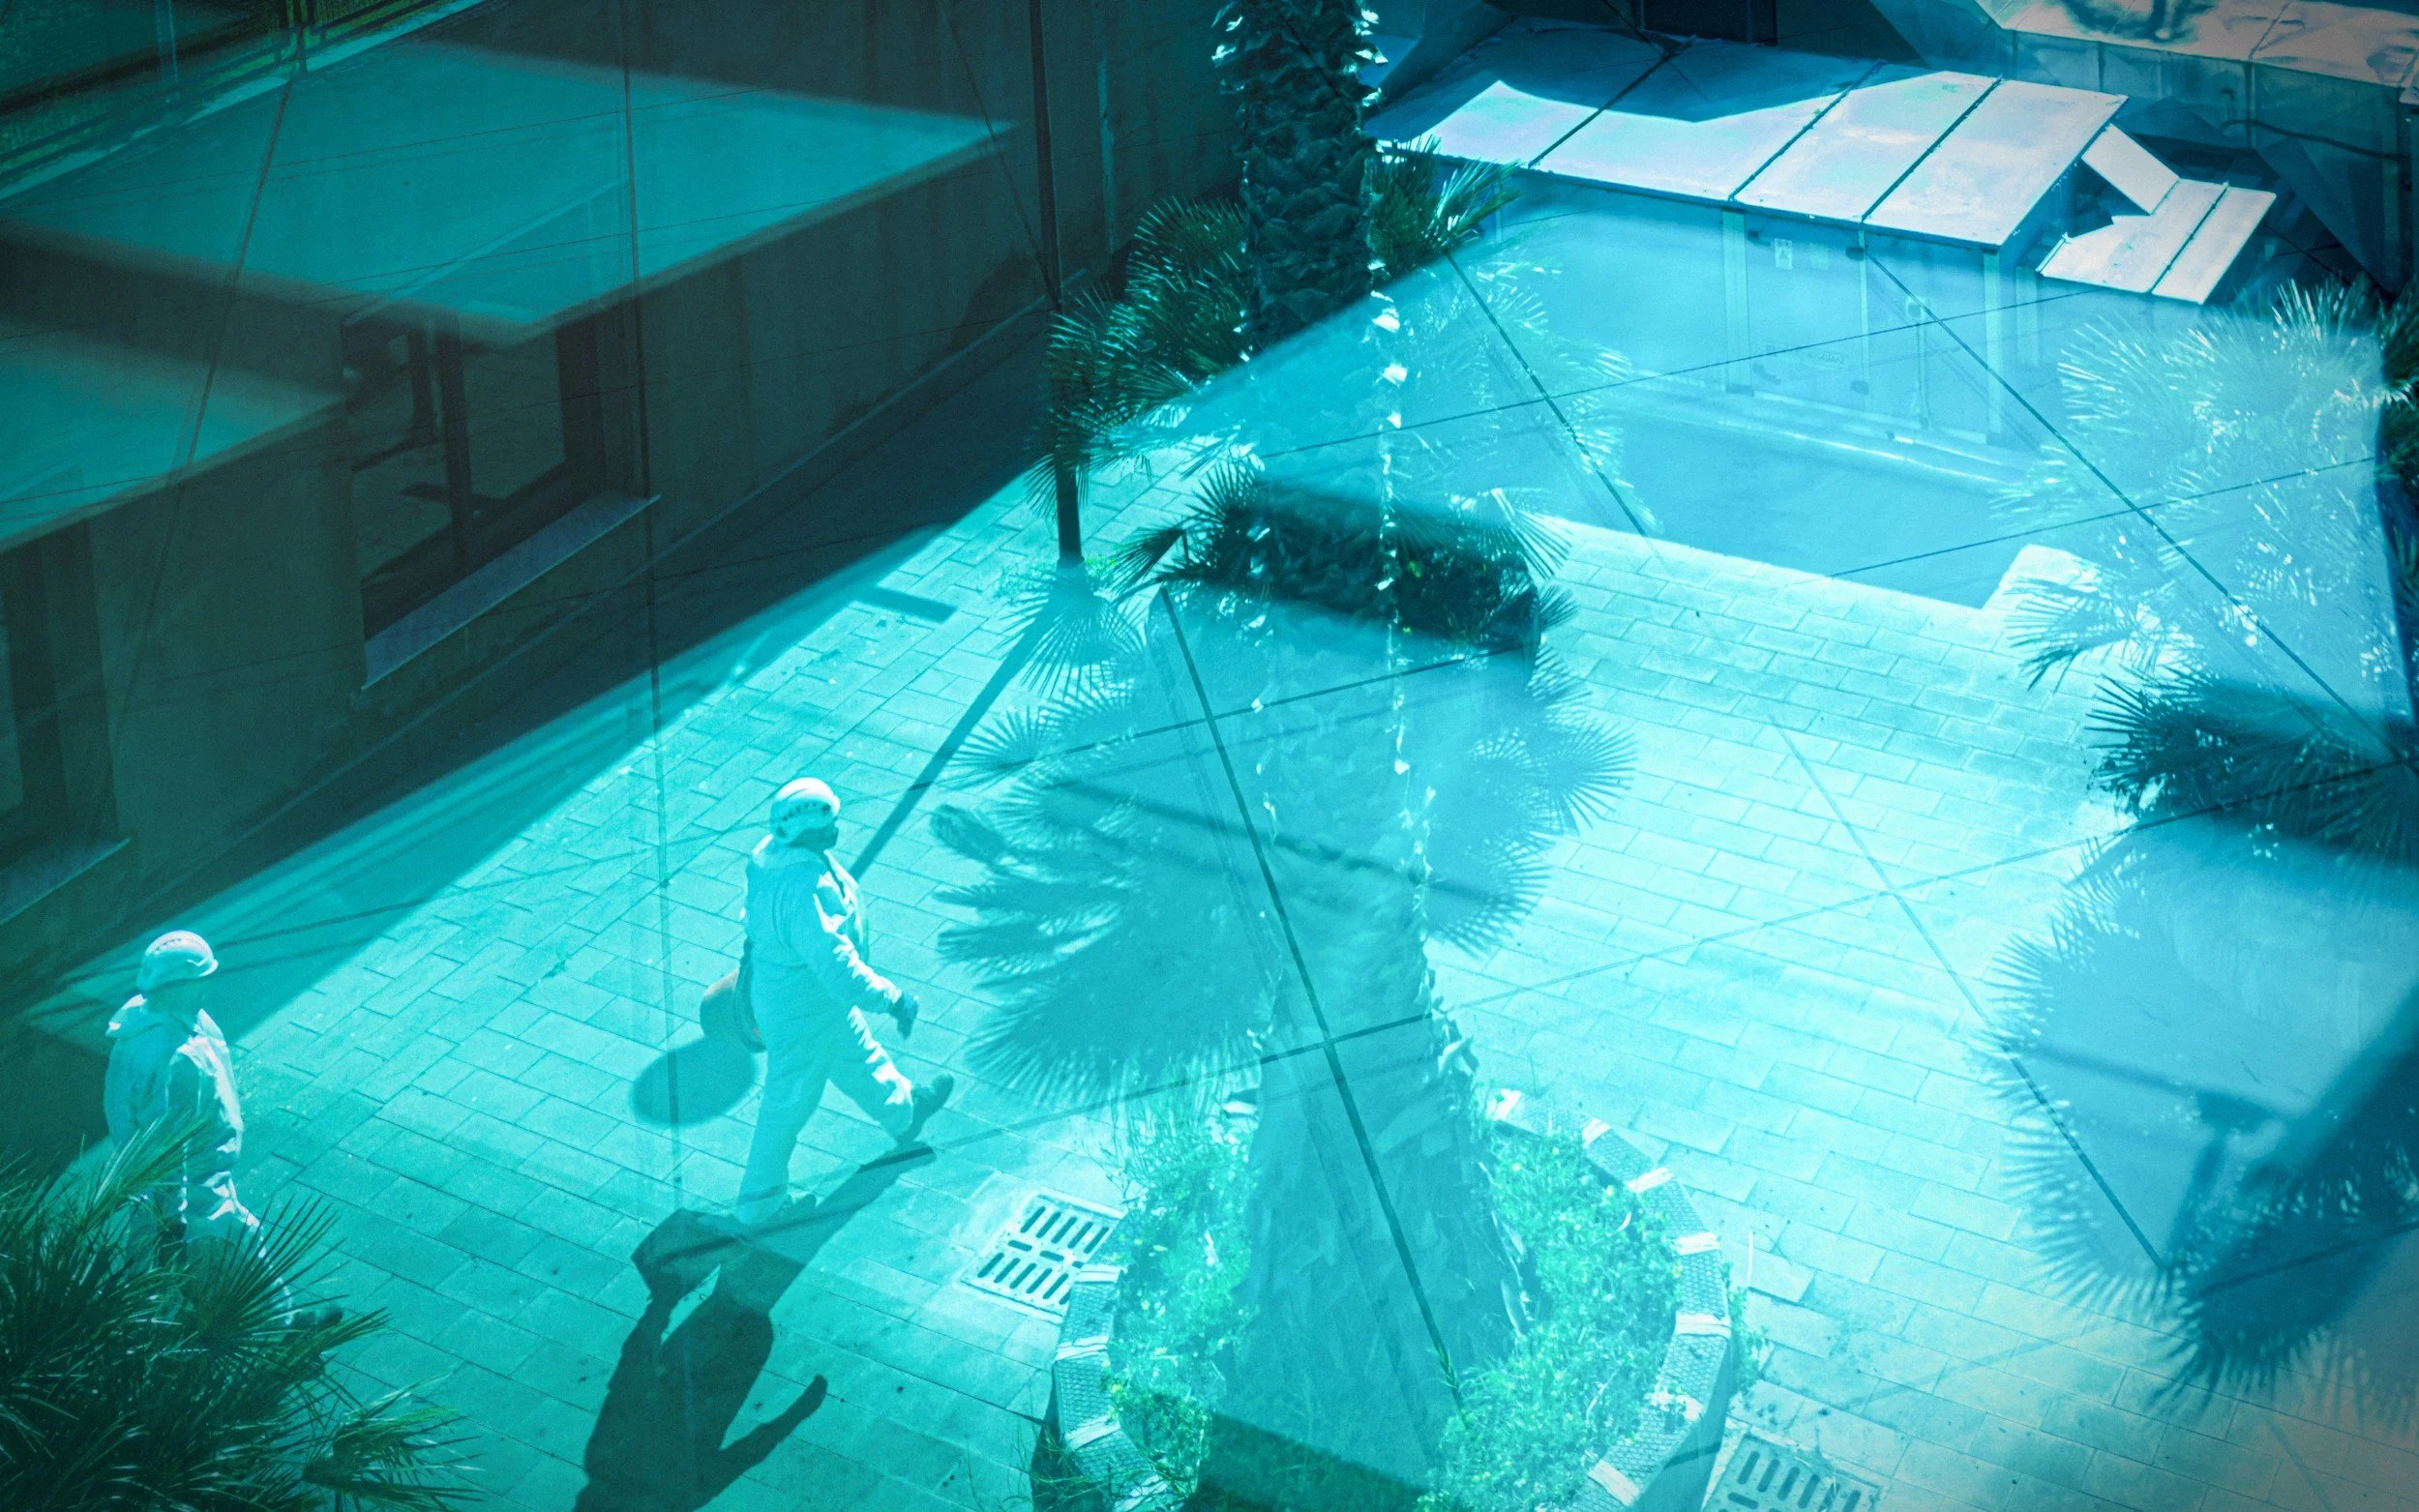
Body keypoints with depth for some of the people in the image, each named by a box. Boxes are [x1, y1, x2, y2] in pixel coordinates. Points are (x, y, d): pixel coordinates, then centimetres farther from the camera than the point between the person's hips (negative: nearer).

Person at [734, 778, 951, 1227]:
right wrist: (892, 997, -29)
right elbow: (838, 968, -39)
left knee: (858, 1056, 31)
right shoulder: (803, 892, -41)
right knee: (789, 1103, 13)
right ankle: (759, 1199, 32)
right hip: (802, 1014, -9)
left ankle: (903, 1112, 56)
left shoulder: (776, 851, -11)